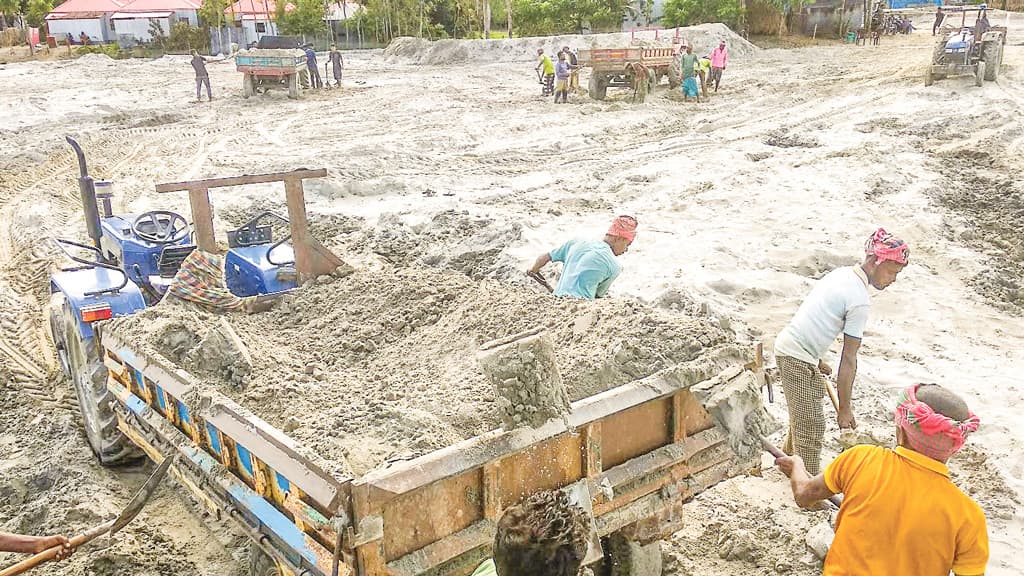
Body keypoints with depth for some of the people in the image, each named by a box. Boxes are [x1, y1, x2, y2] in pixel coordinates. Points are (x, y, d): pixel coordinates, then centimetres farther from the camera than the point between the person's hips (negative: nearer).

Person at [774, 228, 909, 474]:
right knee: (812, 426, 0)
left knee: (802, 415, 26)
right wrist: (845, 408, -10)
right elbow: (848, 359, -16)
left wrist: (816, 360, 27)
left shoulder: (841, 273, 7)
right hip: (798, 359, -10)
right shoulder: (860, 300, -19)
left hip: (785, 344, 10)